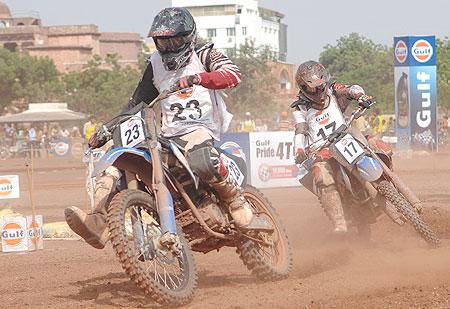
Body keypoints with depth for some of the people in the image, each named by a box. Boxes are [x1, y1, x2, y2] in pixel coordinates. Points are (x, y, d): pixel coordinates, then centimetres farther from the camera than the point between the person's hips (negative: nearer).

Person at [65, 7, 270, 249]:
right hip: (167, 136, 6)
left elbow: (233, 74, -16)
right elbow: (136, 103, 23)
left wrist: (197, 78, -33)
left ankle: (241, 211, -22)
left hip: (201, 128, -6)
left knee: (201, 159, -40)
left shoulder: (204, 56, 4)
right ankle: (99, 223, -25)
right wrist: (107, 129, 9)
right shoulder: (155, 65, 19)